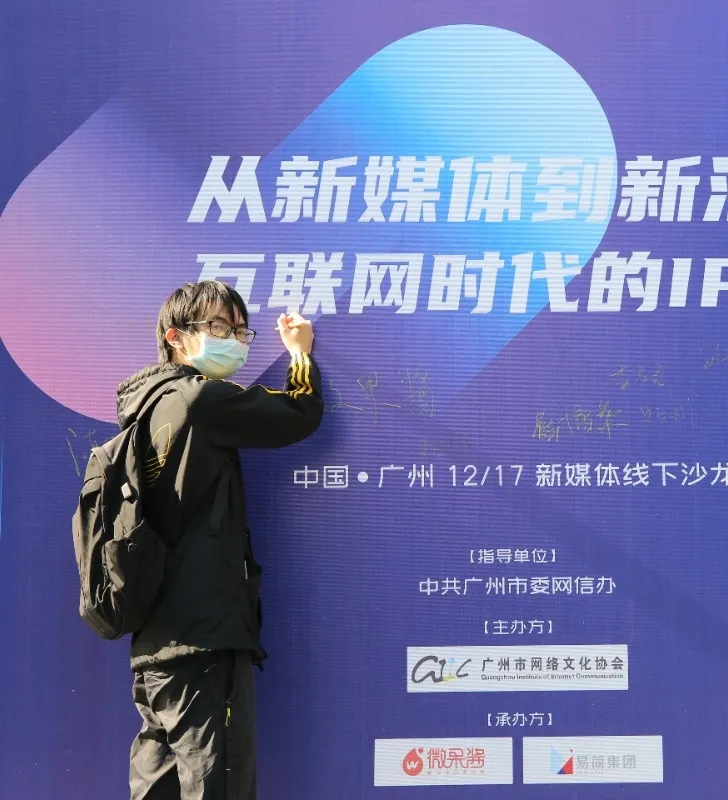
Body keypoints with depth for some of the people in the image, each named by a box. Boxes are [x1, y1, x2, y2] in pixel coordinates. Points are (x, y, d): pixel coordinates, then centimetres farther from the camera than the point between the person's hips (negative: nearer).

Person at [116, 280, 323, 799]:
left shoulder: (150, 407, 16)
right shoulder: (202, 399, -11)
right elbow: (302, 416, -4)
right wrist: (302, 350, 13)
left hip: (158, 643, 10)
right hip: (205, 642, -10)